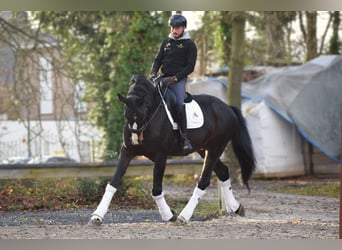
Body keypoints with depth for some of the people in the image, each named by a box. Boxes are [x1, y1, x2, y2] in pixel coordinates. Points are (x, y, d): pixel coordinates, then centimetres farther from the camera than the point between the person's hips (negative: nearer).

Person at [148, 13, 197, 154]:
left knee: (179, 103, -27)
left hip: (179, 79, -5)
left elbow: (190, 67, -6)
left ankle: (184, 137, -25)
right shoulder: (166, 42, 16)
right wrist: (153, 73, -7)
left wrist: (175, 78, -17)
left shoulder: (189, 45, 1)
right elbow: (158, 59, 14)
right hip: (164, 78, 6)